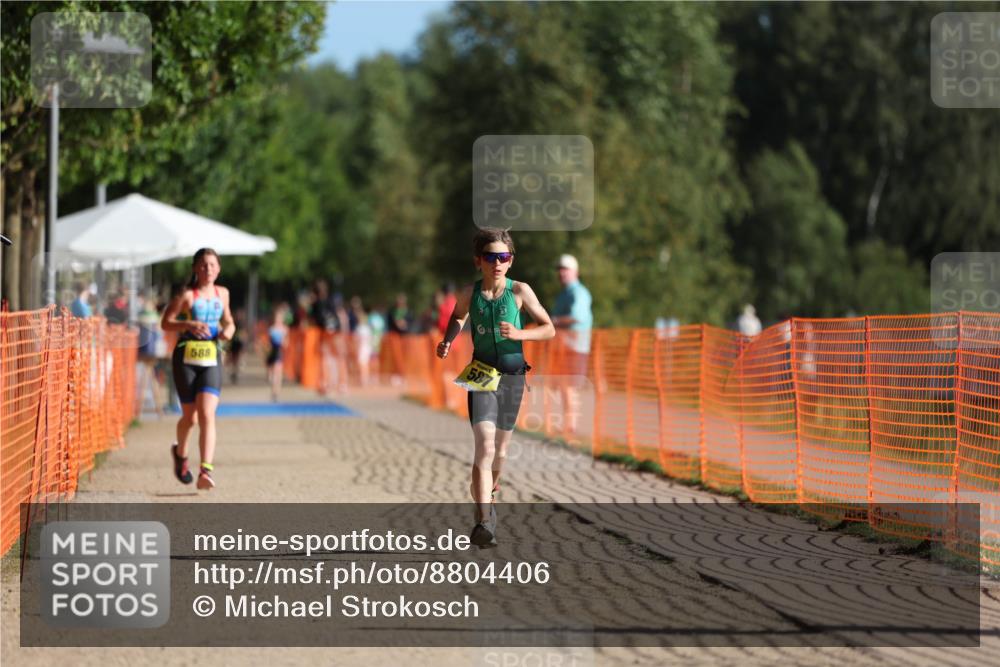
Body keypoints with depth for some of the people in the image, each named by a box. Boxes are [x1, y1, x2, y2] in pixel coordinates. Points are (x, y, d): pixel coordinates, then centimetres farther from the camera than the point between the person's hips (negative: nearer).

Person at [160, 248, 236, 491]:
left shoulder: (222, 293, 10)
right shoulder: (187, 295, -4)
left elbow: (228, 320, 25)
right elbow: (165, 323, -4)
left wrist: (229, 330, 2)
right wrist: (189, 325, -20)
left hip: (211, 361, 2)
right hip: (186, 359, -2)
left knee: (207, 415, -14)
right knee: (189, 417, 8)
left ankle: (206, 471, -23)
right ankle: (180, 453, 40)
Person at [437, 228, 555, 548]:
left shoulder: (519, 291, -7)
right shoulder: (470, 294, -4)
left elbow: (549, 328, -1)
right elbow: (458, 317, 19)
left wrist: (519, 334, -18)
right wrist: (448, 341, 0)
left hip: (512, 375, 2)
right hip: (481, 376, -2)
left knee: (500, 448, 17)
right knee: (484, 444, -18)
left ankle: (488, 493, 49)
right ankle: (484, 522, -25)